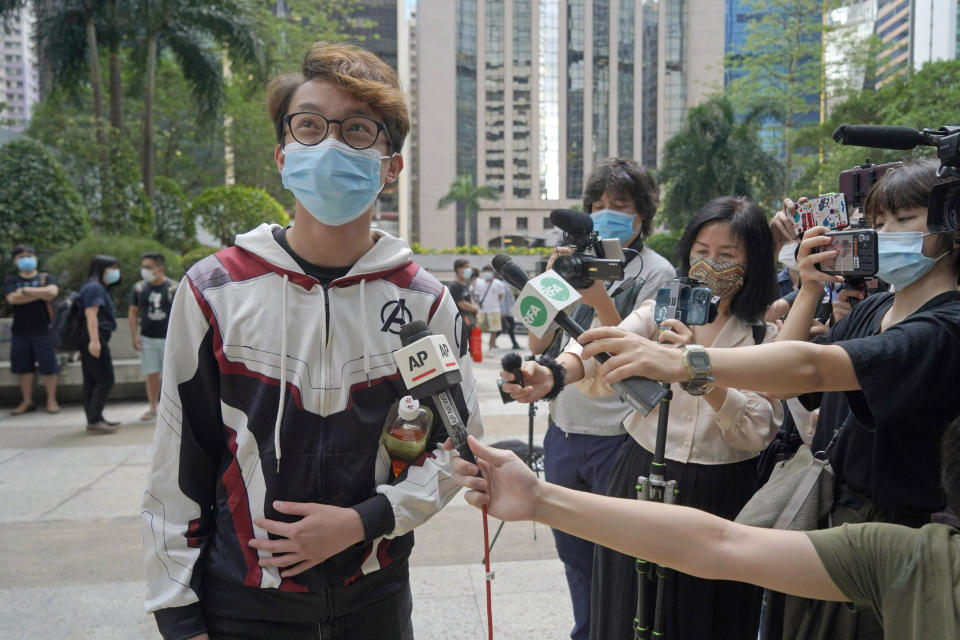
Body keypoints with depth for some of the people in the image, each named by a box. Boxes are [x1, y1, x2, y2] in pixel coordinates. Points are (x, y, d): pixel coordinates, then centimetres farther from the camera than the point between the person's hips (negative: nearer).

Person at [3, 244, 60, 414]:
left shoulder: (45, 277, 4)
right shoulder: (11, 280, 7)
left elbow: (52, 292, -17)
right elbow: (12, 298, -12)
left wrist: (26, 290, -12)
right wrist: (40, 294, -12)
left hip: (43, 330, -2)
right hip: (20, 331, 2)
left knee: (48, 366, -2)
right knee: (23, 367, 7)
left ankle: (51, 400, 9)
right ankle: (27, 401, 18)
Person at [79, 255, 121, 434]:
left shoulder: (100, 288, 21)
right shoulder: (94, 287, -11)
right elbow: (90, 315, -20)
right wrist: (94, 340, -28)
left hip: (92, 341, 10)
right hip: (95, 340, -10)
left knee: (91, 382, 12)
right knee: (105, 381, -8)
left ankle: (94, 419, 17)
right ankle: (94, 421, -7)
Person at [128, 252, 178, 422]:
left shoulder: (173, 288, -4)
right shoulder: (139, 288, 3)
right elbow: (132, 312, 8)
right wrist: (135, 335, 0)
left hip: (168, 338, -2)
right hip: (147, 338, 2)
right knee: (151, 374, 5)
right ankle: (152, 409, 16)